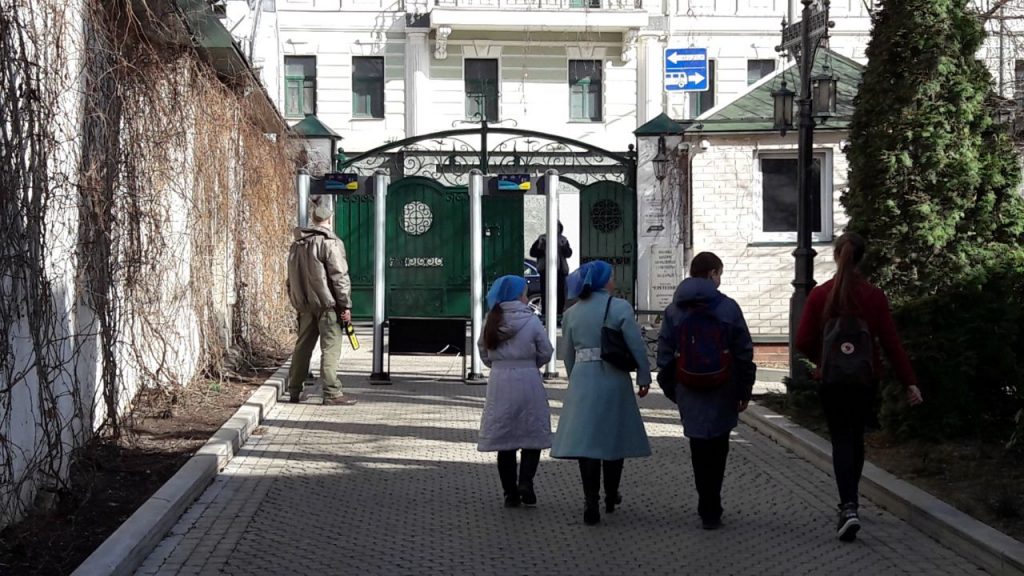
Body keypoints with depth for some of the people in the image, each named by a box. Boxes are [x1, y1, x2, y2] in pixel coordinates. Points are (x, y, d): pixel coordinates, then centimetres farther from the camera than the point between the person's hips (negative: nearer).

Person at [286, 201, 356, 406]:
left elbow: (291, 277, 19)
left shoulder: (297, 244, 14)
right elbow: (339, 276, -13)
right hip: (327, 304, -7)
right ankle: (332, 393, -9)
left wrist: (296, 302, 24)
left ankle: (294, 391, 18)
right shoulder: (330, 243, -9)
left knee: (302, 346, 14)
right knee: (330, 348, -6)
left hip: (305, 305, 7)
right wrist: (346, 305, -11)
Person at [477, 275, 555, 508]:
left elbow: (484, 353, 7)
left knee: (504, 437, 8)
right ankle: (525, 481, -9)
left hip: (499, 381, 3)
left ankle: (510, 493, 9)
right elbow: (545, 352, -2)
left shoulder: (491, 321, 1)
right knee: (533, 434, 9)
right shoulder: (531, 321, -8)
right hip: (527, 380, -3)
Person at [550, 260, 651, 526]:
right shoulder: (619, 308, -6)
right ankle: (611, 497, 25)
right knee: (614, 436, 12)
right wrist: (644, 377, 1)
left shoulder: (572, 313, 7)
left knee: (586, 439, 1)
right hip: (614, 380, -3)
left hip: (582, 379, 3)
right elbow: (637, 346, -9)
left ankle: (591, 502, -8)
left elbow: (567, 354, 13)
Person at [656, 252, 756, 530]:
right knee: (717, 449, 6)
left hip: (689, 393, 2)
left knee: (700, 449, 10)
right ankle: (710, 510, 4)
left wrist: (671, 390, 14)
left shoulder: (673, 310, 3)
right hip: (722, 393, -2)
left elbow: (665, 355, 5)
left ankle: (708, 508, 11)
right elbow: (744, 353, -3)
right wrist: (745, 391, 5)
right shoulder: (728, 307, -4)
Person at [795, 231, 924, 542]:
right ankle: (849, 501, 31)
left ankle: (848, 507, -19)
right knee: (856, 437, 18)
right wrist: (909, 382, -5)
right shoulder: (874, 296, -6)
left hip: (830, 380, -1)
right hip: (865, 380, 1)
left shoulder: (819, 295, -7)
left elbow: (803, 342, -6)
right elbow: (891, 342, -7)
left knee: (841, 440, 0)